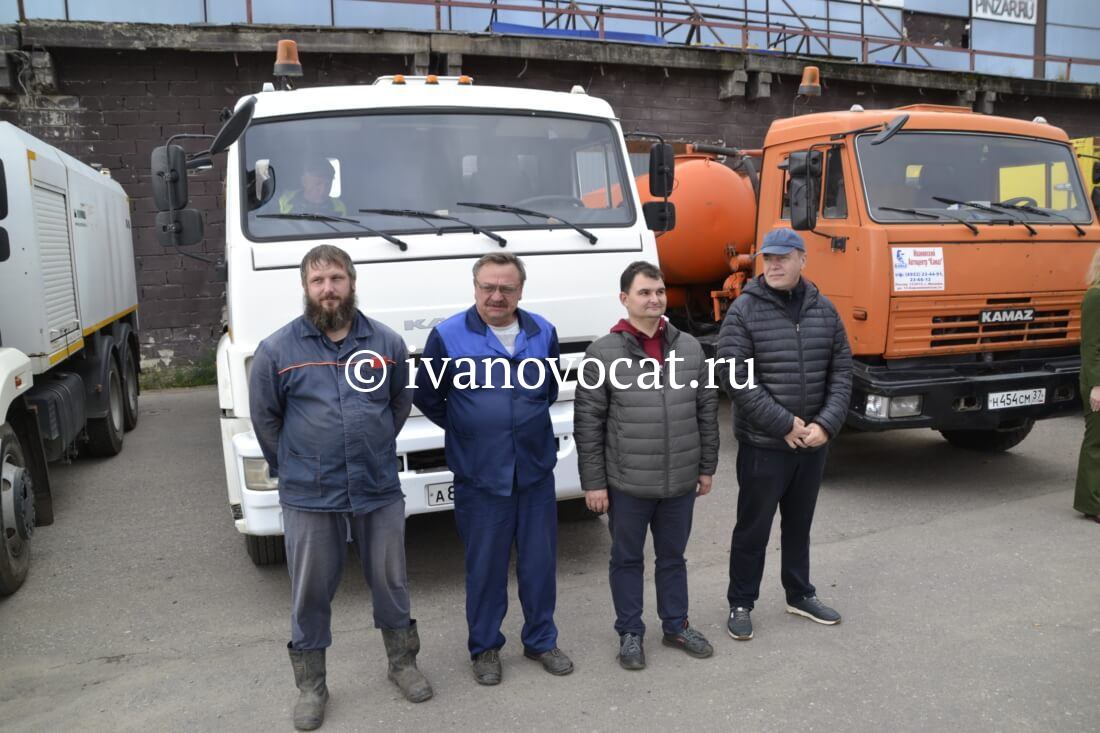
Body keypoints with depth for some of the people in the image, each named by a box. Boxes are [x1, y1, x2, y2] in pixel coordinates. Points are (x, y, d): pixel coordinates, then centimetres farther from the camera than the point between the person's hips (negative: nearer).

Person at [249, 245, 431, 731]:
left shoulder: (387, 343, -1)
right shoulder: (276, 350, -6)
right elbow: (264, 417, 5)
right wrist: (291, 467, 10)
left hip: (380, 490, 2)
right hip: (308, 497, -1)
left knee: (390, 582, 15)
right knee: (310, 593, 10)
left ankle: (403, 663, 36)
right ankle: (310, 686, 28)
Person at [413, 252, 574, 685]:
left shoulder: (543, 333, 2)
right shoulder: (447, 336, -9)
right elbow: (426, 397, 3)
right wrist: (466, 431, 9)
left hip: (536, 471, 3)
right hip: (479, 476, -3)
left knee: (540, 562, 12)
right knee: (485, 567, 9)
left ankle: (541, 640, 31)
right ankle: (484, 648, 28)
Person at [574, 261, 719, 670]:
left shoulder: (690, 347, 3)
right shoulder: (602, 353, -9)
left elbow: (707, 411, 9)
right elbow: (587, 423, -7)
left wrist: (707, 467, 9)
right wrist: (593, 482, -8)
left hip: (681, 481, 3)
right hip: (627, 484, -3)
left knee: (673, 557, 18)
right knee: (627, 559, 12)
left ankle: (676, 627, 35)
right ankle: (630, 634, 28)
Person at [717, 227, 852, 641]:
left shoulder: (824, 310, 5)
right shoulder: (744, 312, -10)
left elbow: (841, 372, 5)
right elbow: (737, 379, -16)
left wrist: (826, 424, -9)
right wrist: (785, 424, -17)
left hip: (814, 443, 4)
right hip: (763, 444, -4)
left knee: (800, 524, 19)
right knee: (753, 527, 6)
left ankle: (800, 595, 36)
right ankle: (740, 603, 22)